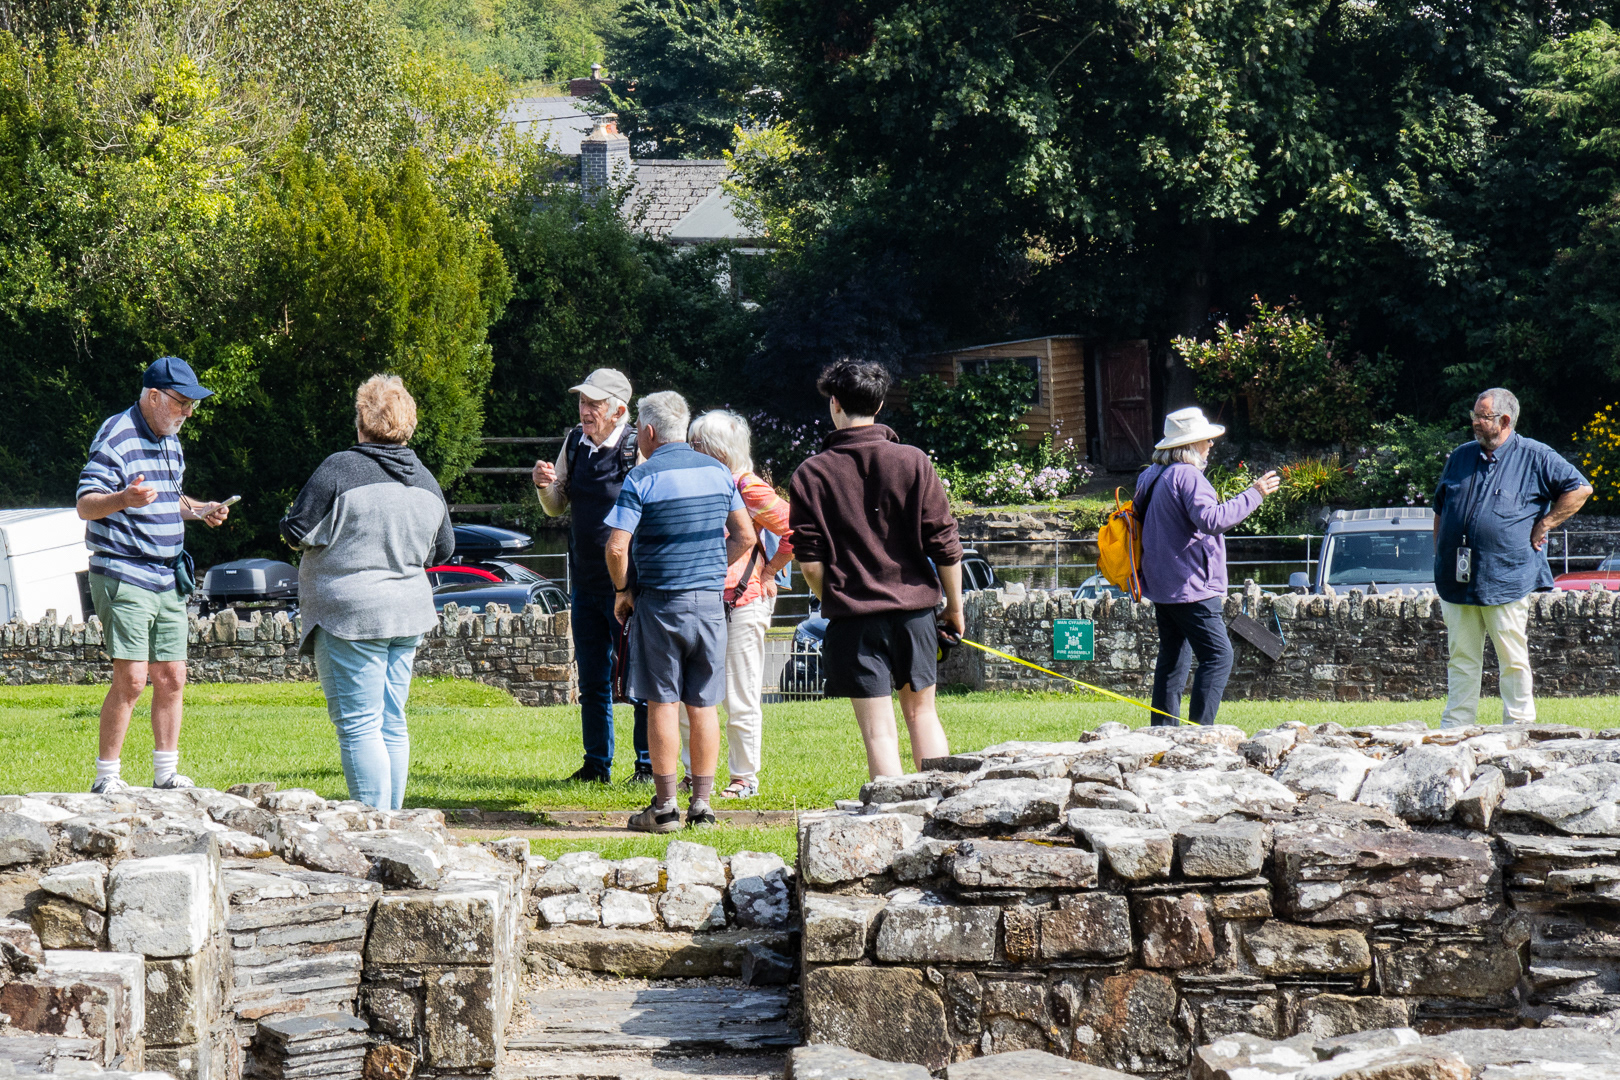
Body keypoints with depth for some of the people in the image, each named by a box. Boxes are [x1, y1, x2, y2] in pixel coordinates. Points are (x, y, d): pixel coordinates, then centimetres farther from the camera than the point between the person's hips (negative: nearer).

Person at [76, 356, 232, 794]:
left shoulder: (171, 441, 16)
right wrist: (123, 499, -38)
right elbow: (85, 505, -18)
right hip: (123, 577, -8)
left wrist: (200, 510, 10)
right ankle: (106, 776, -4)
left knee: (172, 677, 7)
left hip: (168, 578, 8)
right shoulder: (116, 438, -12)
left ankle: (167, 773, 15)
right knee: (131, 680, -12)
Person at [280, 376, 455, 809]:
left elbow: (296, 531, -10)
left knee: (358, 725, -6)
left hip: (350, 615, -7)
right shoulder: (425, 480, 9)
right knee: (392, 724, 13)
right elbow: (443, 549, 19)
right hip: (409, 613, 7)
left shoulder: (341, 469, -12)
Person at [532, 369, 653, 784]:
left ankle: (649, 765, 7)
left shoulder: (639, 449, -13)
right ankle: (596, 765, 21)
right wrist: (545, 485, -4)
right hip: (585, 582, 6)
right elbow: (557, 508, 18)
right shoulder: (575, 442, 7)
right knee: (592, 680, 12)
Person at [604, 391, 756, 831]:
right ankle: (702, 804, 8)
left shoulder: (642, 478, -9)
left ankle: (665, 807, 1)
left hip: (661, 601, -4)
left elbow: (616, 548, -14)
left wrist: (622, 590, 1)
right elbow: (745, 536, 12)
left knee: (662, 703, 0)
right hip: (710, 598, 4)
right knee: (703, 705, 7)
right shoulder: (717, 472, 7)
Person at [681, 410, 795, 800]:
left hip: (742, 603, -7)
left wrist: (769, 571, -6)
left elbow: (795, 532, -9)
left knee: (740, 701, -1)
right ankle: (695, 776, 14)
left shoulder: (748, 488, -9)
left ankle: (745, 778, 10)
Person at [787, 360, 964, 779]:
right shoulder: (913, 462, 0)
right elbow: (945, 544, -1)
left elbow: (810, 563, -5)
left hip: (853, 617, -2)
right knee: (921, 712, 16)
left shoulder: (810, 475, -3)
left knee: (878, 729, -1)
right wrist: (954, 605, 11)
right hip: (914, 608, 2)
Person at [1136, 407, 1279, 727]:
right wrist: (1254, 495, -19)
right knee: (1218, 655, -9)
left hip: (1162, 587, 10)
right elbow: (1212, 519, -26)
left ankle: (1163, 732, 12)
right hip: (1190, 587, -10)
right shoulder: (1187, 476, -15)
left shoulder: (1151, 476, 15)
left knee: (1173, 658, 13)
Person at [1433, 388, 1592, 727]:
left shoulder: (1534, 457, 0)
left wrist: (1543, 526, -3)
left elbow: (1579, 488, 1)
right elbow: (1440, 511, 21)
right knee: (1461, 659, 5)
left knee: (1513, 661, 1)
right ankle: (1454, 729, 8)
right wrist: (1440, 562, 13)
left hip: (1507, 581, -4)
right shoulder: (1460, 457, 14)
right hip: (1457, 580, 4)